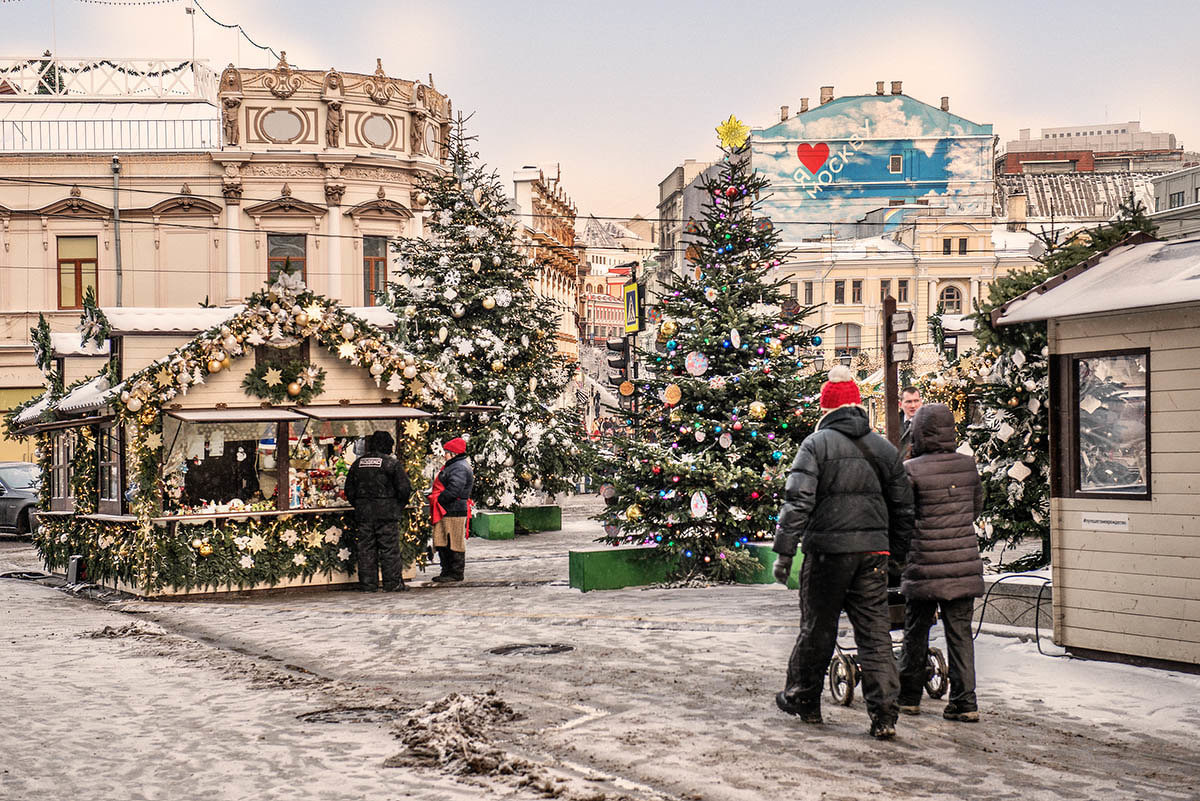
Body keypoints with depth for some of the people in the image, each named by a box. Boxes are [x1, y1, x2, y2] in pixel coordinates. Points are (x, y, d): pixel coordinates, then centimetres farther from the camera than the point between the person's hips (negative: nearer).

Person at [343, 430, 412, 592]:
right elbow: (405, 488, -9)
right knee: (389, 550, 1)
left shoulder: (358, 463, 9)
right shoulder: (391, 463, -7)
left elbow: (349, 490, 12)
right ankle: (393, 583, 2)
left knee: (366, 549, 8)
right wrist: (399, 505, 7)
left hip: (363, 514, 4)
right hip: (387, 513, -4)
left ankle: (367, 584, 9)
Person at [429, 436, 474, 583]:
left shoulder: (460, 468, -15)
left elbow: (454, 490, -24)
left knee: (454, 544, -3)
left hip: (455, 512, -11)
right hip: (445, 511, 11)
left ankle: (456, 574, 3)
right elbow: (442, 487, 27)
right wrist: (434, 497, 13)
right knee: (442, 544, 13)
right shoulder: (453, 466, 20)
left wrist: (438, 500, -16)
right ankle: (447, 571, 21)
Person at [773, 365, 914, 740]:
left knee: (817, 628, 10)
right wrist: (896, 551, 22)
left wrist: (784, 552, -9)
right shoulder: (884, 448, 10)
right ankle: (883, 714, 0)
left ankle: (803, 699, 25)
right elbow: (903, 507, 14)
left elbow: (797, 501, -12)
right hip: (873, 551, 4)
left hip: (827, 549, -3)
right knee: (875, 631, 5)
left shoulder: (816, 444, -4)